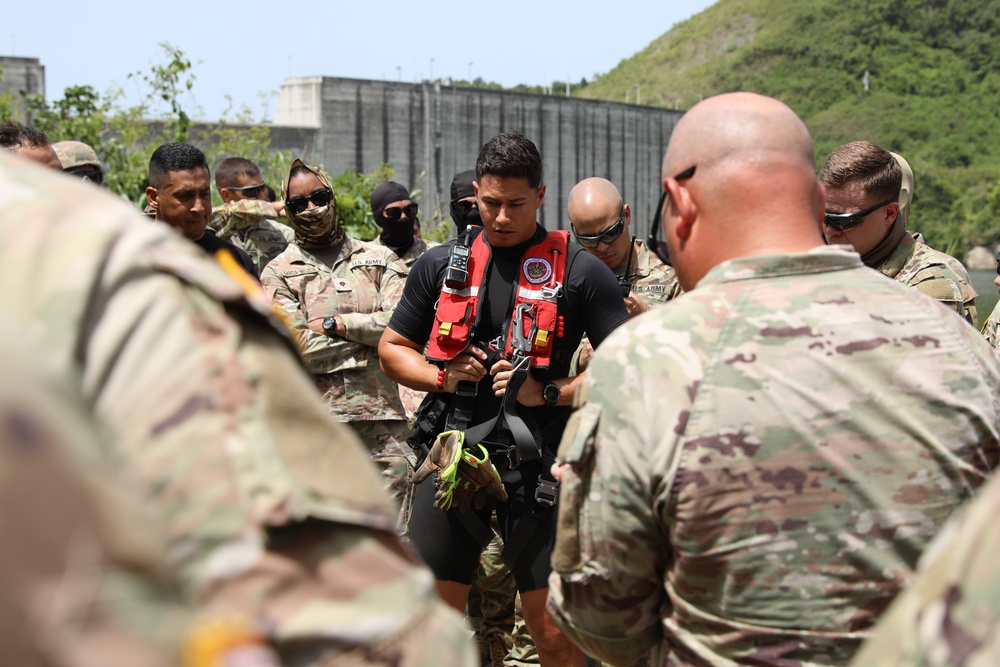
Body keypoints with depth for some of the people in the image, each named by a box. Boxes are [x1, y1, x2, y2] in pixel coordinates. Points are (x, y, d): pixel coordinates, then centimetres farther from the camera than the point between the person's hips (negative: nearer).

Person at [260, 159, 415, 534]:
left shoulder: (378, 260, 15)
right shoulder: (279, 273, 7)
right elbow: (299, 348, -8)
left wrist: (336, 324, -5)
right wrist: (371, 338, -3)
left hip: (381, 417, 2)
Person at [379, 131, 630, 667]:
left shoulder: (579, 273, -2)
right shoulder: (440, 266, 9)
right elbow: (392, 349, 17)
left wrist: (550, 393, -13)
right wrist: (442, 376, -2)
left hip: (536, 467, -3)